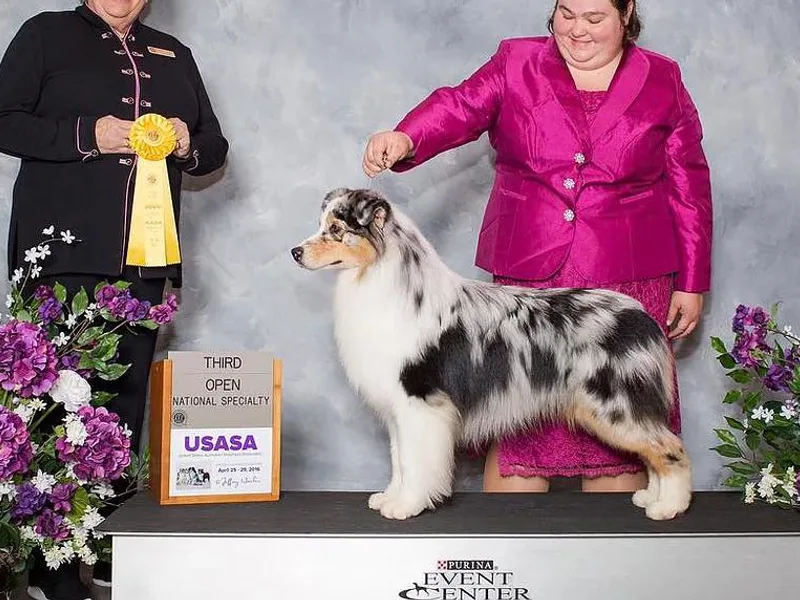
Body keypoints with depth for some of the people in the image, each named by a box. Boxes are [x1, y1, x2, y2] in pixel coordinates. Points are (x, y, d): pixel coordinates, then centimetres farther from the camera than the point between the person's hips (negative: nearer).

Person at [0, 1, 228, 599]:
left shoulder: (174, 55, 21)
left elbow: (215, 146, 23)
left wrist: (189, 146, 0)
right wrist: (85, 135, -15)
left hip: (144, 259, 4)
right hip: (65, 256, -4)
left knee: (127, 399, 5)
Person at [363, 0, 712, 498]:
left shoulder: (662, 82, 8)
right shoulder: (516, 64, 8)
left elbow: (689, 190, 9)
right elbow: (461, 107, -9)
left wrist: (691, 285, 7)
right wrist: (405, 139, -30)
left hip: (627, 286, 0)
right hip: (527, 280, 0)